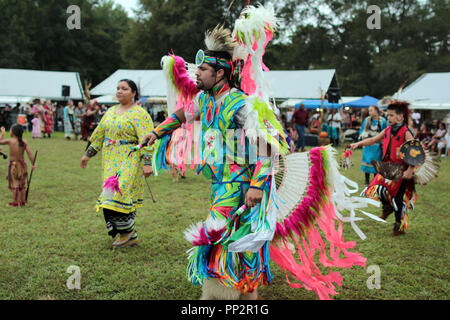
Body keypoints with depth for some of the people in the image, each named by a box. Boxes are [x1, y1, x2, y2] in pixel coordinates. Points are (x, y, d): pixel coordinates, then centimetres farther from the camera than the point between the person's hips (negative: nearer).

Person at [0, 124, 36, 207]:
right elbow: (29, 153, -8)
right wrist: (33, 164, 0)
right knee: (22, 184, 14)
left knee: (14, 184, 4)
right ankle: (23, 201, 20)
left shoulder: (10, 141, -12)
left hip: (13, 164, -3)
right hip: (22, 164, 3)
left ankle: (15, 202, 8)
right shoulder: (24, 142, -5)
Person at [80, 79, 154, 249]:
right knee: (111, 194, 6)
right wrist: (88, 154, 22)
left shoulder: (139, 114, -6)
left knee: (121, 192, -14)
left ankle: (128, 232, 3)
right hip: (111, 161, 7)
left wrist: (147, 163, -21)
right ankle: (130, 236, 14)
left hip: (129, 160, -7)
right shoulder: (110, 112, 16)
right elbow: (99, 133, 22)